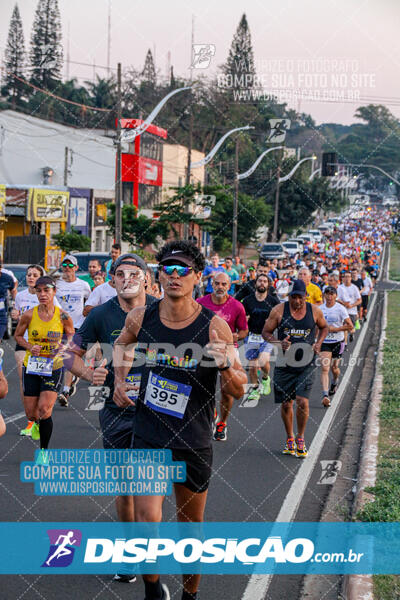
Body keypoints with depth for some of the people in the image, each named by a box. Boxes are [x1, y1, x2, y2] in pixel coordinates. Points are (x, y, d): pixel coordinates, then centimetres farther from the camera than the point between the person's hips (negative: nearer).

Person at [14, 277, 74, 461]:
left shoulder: (63, 316, -7)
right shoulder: (29, 315, -6)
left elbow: (72, 339, 6)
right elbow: (18, 335, 9)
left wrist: (64, 348, -16)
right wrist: (30, 347, -10)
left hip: (54, 367, -2)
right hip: (31, 367, 2)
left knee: (44, 409, -16)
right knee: (31, 414, 5)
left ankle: (44, 451, 1)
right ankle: (37, 423, 45)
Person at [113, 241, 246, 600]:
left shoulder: (214, 326, -12)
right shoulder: (141, 318, -5)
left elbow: (239, 391, -9)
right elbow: (122, 344, 20)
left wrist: (226, 365, -29)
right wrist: (120, 381, 5)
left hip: (194, 443, 0)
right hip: (149, 438, 1)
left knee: (192, 527, 13)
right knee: (148, 520, -15)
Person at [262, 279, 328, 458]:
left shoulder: (314, 311, 0)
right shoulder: (278, 311, -4)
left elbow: (324, 327, 19)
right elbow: (266, 332, 3)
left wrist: (318, 343, 1)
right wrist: (279, 342, -15)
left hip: (306, 364, 0)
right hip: (285, 363, 0)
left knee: (302, 401, -13)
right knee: (286, 404, 6)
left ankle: (300, 437, 9)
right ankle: (290, 438, 28)